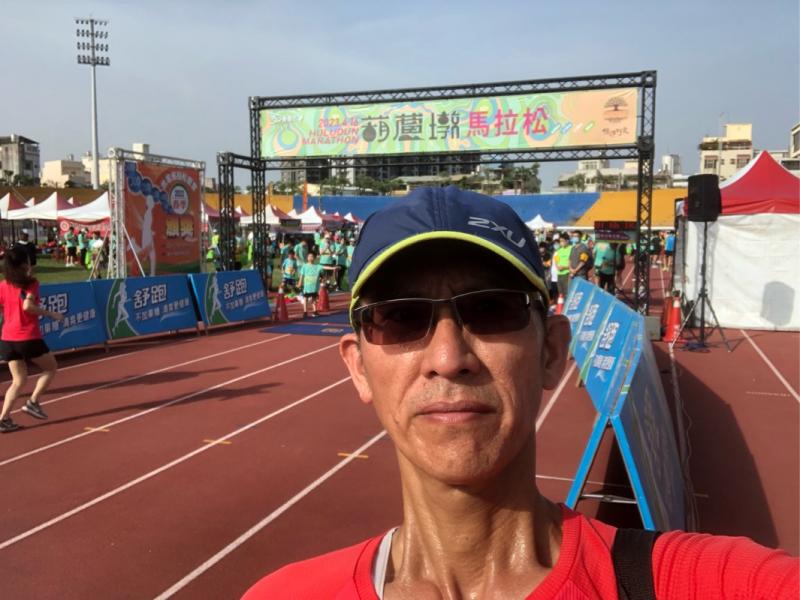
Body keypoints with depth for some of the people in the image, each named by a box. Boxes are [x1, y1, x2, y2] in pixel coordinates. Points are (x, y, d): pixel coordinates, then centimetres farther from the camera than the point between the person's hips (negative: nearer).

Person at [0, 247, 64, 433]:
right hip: (28, 338, -6)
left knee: (19, 380, 14)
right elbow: (27, 306, -23)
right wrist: (51, 314, -15)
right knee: (51, 368, 17)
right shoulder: (31, 283, -9)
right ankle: (33, 402, 6)